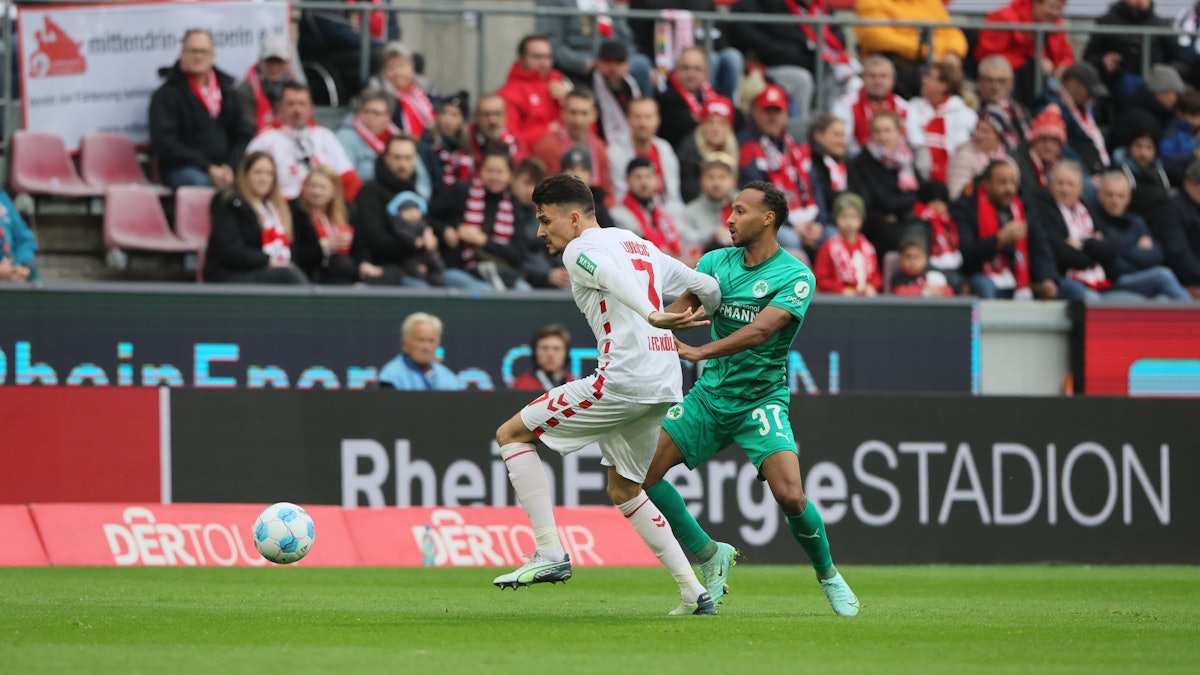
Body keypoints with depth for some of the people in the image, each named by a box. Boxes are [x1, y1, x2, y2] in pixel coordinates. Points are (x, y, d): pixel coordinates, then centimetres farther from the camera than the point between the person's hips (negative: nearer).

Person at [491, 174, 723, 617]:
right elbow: (707, 288, 25)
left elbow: (612, 276, -25)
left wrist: (652, 316, -41)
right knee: (624, 490, 23)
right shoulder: (640, 245, 22)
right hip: (666, 385, 9)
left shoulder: (580, 250, -2)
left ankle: (550, 555, -7)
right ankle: (695, 594, 15)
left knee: (512, 434, 3)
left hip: (622, 378, -9)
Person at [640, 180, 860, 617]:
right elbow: (675, 313, -3)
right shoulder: (716, 263, 3)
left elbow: (760, 330, -26)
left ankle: (829, 577, 7)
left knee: (790, 496, -22)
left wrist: (700, 352, -38)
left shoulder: (795, 277, -13)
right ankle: (710, 556, 9)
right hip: (710, 395, 5)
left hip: (762, 398, -5)